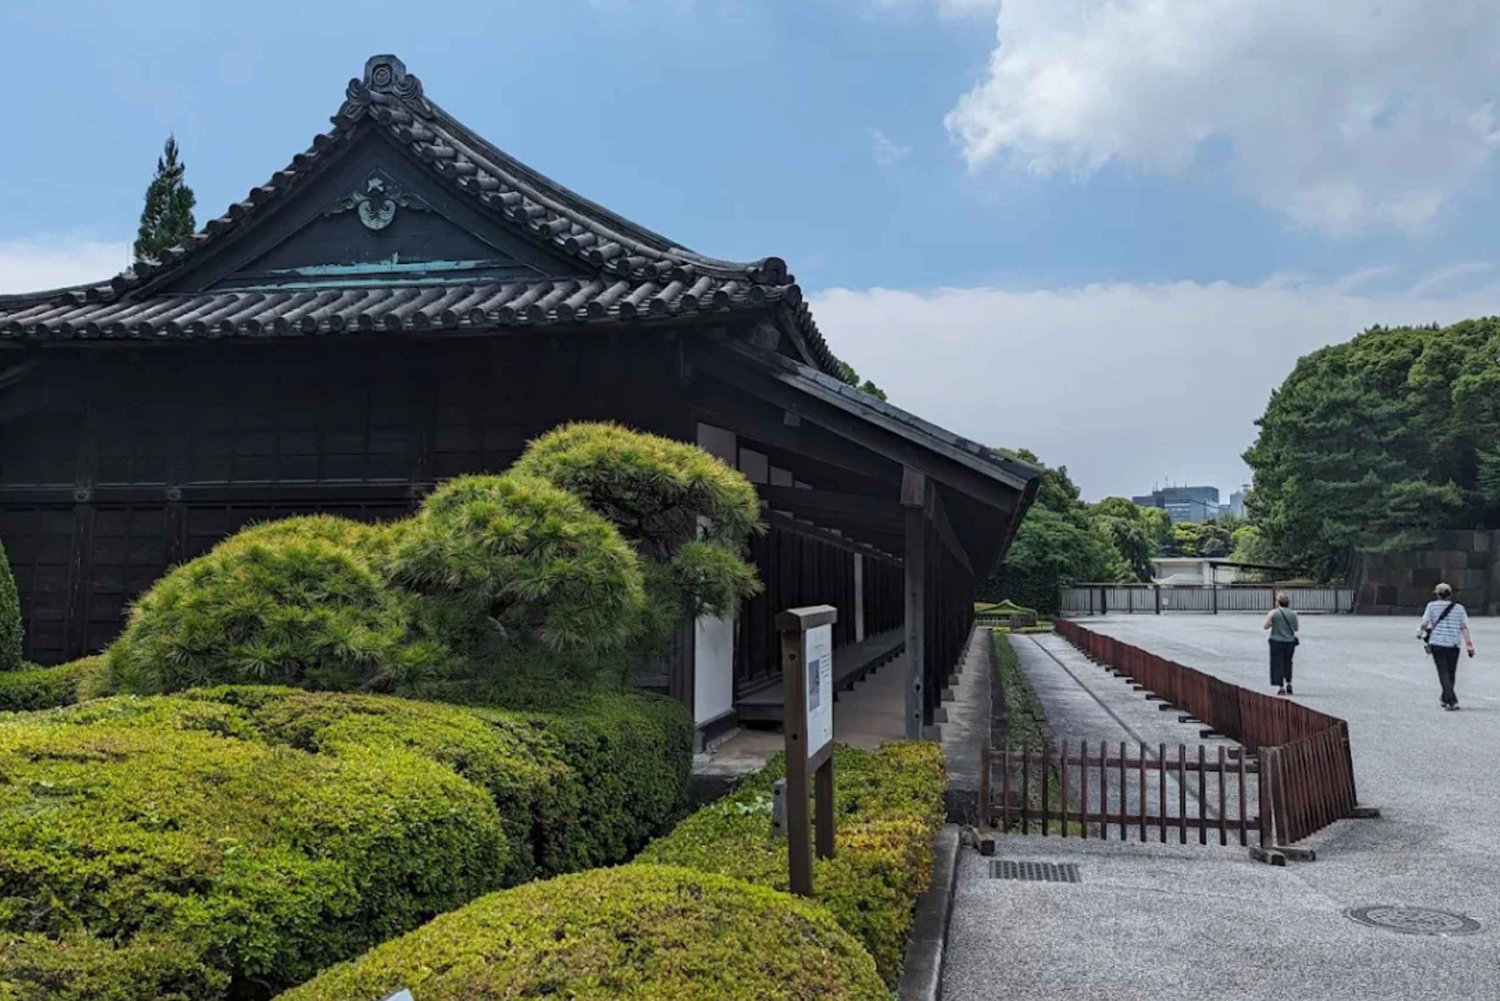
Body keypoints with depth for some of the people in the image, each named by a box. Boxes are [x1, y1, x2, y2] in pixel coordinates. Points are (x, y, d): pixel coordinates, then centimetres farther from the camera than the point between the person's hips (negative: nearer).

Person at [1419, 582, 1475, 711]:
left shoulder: (1432, 605, 3)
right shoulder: (1459, 608, 9)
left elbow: (1425, 622, -3)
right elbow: (1464, 628, 4)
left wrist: (1420, 632, 17)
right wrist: (1469, 645, 3)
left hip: (1437, 643, -2)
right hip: (1453, 644, 2)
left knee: (1443, 672, -4)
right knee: (1451, 673, 15)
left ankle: (1452, 700, -17)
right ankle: (1446, 699, 26)